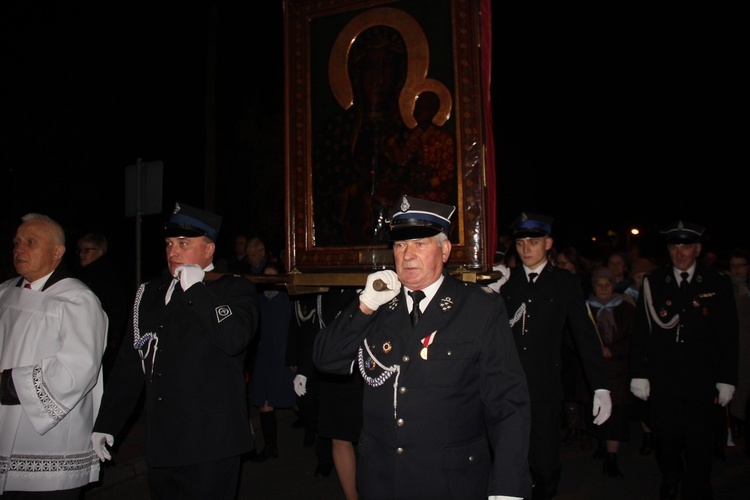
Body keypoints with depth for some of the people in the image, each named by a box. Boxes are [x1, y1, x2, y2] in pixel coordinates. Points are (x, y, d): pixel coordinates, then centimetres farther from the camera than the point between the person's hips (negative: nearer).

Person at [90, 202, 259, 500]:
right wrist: (106, 423, 13)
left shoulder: (235, 289, -3)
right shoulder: (150, 293, 12)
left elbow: (234, 339, -22)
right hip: (160, 444, 5)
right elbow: (129, 362, 15)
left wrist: (195, 289, -17)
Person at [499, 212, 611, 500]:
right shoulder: (506, 283, 8)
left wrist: (601, 388, -3)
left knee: (545, 464, 2)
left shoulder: (566, 283, 4)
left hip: (545, 389, -1)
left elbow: (585, 335, 1)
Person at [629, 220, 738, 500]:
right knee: (666, 441, 12)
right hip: (662, 381, 1)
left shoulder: (718, 284, 2)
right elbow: (640, 333, 2)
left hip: (700, 382, -1)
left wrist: (727, 380, 1)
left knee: (699, 448, 4)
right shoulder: (653, 283, 3)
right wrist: (639, 374, -2)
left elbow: (729, 338, 4)